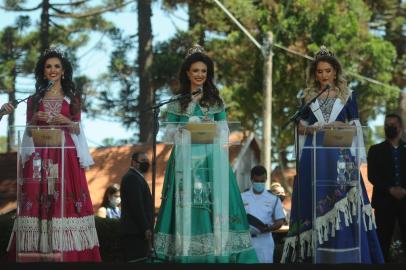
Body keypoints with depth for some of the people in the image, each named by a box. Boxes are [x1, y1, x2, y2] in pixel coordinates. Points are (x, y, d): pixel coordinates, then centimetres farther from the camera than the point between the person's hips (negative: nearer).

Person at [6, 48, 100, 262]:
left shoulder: (72, 97, 11)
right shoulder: (35, 99, 13)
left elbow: (78, 129, 8)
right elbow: (28, 131, 12)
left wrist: (66, 121, -10)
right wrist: (35, 120, -8)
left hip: (66, 155, -1)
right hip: (39, 156, 1)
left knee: (65, 198, -8)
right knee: (37, 199, -6)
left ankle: (68, 254, -7)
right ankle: (37, 253, -5)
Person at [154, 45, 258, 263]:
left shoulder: (215, 99, 11)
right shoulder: (177, 101, 7)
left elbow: (224, 129, 9)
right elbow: (169, 131, 5)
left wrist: (222, 154, -5)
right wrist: (187, 127, -13)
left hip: (212, 158, 1)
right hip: (186, 158, -1)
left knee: (215, 202, -4)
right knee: (187, 204, -4)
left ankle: (219, 254, -2)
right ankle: (188, 254, -2)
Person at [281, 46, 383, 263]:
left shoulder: (347, 96, 8)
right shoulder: (308, 97, 10)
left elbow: (356, 126, 6)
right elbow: (300, 127, 10)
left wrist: (339, 125, -12)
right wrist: (310, 128, -11)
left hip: (339, 154, -1)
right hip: (313, 155, 1)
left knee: (342, 205, -6)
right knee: (314, 203, -1)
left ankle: (345, 257, -2)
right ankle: (313, 256, 3)